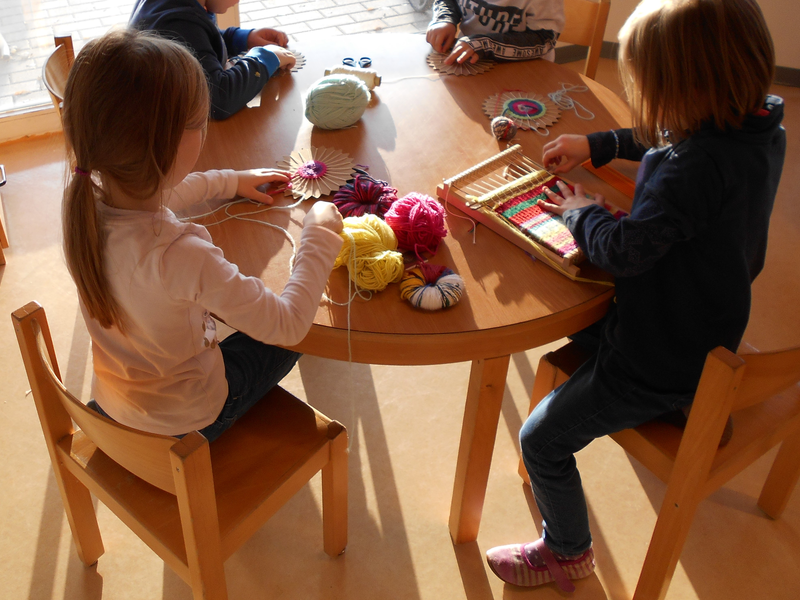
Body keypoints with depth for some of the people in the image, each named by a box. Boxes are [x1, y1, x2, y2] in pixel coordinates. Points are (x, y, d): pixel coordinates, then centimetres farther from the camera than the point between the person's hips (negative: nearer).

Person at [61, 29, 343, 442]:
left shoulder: (82, 200, -20)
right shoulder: (181, 257, -44)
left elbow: (149, 201, 5)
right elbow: (289, 326, -31)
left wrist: (231, 181, 14)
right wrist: (320, 233, -19)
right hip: (182, 420, -5)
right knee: (290, 336, 18)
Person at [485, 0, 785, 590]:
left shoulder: (698, 167, -34)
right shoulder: (761, 130, -4)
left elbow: (625, 250, -29)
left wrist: (583, 212, -10)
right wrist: (597, 145, 13)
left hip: (661, 366, -10)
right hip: (709, 335, 10)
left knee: (541, 441, 2)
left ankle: (568, 550, 27)